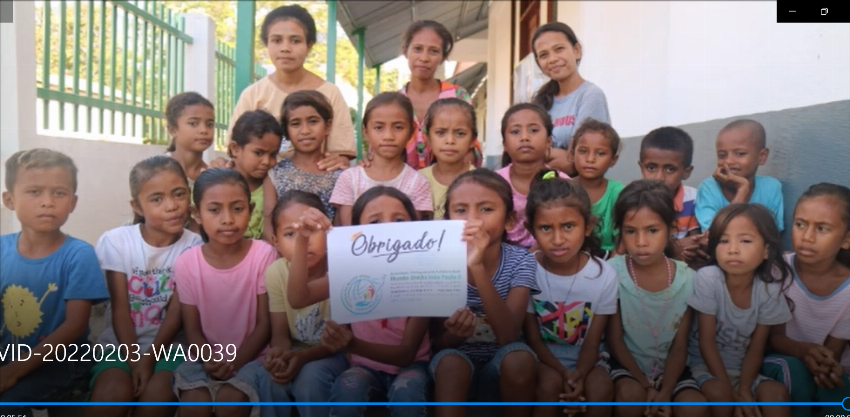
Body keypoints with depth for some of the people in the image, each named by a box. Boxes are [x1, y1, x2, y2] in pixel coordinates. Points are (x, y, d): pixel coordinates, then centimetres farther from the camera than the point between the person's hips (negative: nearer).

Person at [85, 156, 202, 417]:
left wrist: (150, 357, -17)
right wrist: (133, 358, -17)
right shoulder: (116, 241, -4)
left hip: (167, 345, 0)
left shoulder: (193, 246, -5)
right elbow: (120, 308, -8)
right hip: (121, 343, 0)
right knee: (112, 393, -27)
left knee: (158, 394, -27)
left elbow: (177, 310, -9)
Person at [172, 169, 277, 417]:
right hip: (205, 357, 2)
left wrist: (235, 362, -18)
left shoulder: (264, 254, -12)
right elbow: (192, 329, -1)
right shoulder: (186, 262, -6)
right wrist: (210, 360, -19)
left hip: (250, 355, -1)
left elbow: (264, 324, -8)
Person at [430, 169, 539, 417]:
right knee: (450, 361, -33)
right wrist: (454, 333, -32)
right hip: (456, 367, -1)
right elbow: (438, 342, -7)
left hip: (501, 370, 1)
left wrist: (477, 268, -38)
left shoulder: (520, 261, -13)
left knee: (520, 358, -31)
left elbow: (508, 336, -27)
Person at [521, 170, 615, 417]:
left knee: (601, 389, -26)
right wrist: (565, 375, -23)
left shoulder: (604, 275, -15)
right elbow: (533, 339, -10)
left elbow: (592, 343, -10)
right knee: (550, 383, -30)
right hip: (542, 357, -1)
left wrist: (578, 376, -28)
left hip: (585, 359, 1)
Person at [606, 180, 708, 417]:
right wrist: (648, 387, -15)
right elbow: (614, 340, -10)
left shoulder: (686, 278, -10)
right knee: (631, 396, -30)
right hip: (628, 364, -2)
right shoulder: (612, 272, -16)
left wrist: (664, 393, -19)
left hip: (669, 366, 2)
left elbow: (679, 347, -6)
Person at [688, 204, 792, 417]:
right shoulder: (708, 278, -21)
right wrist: (731, 392, -18)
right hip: (706, 365, -3)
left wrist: (743, 390, -19)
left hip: (743, 367, 3)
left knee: (776, 393, -23)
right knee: (718, 393, -30)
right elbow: (706, 343, -17)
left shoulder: (769, 288, -12)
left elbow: (756, 349, -6)